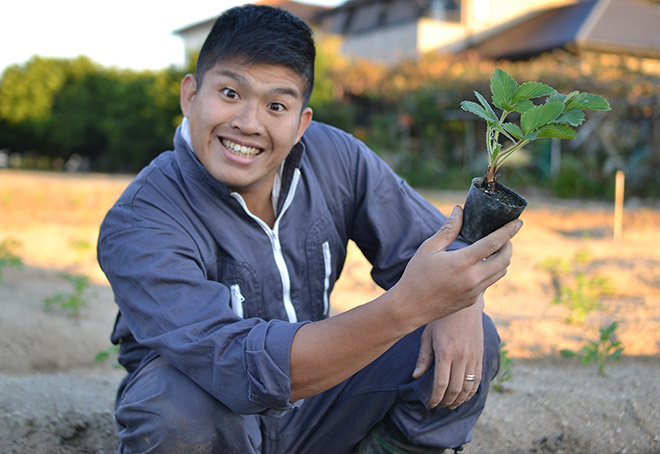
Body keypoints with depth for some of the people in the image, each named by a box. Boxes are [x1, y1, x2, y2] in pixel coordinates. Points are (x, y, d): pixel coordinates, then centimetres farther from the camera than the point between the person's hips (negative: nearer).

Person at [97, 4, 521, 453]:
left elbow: (437, 242, -3)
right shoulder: (139, 225, -25)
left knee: (472, 342, -12)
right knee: (178, 402, -37)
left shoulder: (336, 157, -11)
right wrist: (406, 306, -48)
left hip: (312, 411, 4)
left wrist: (460, 307, -27)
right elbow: (238, 366, -38)